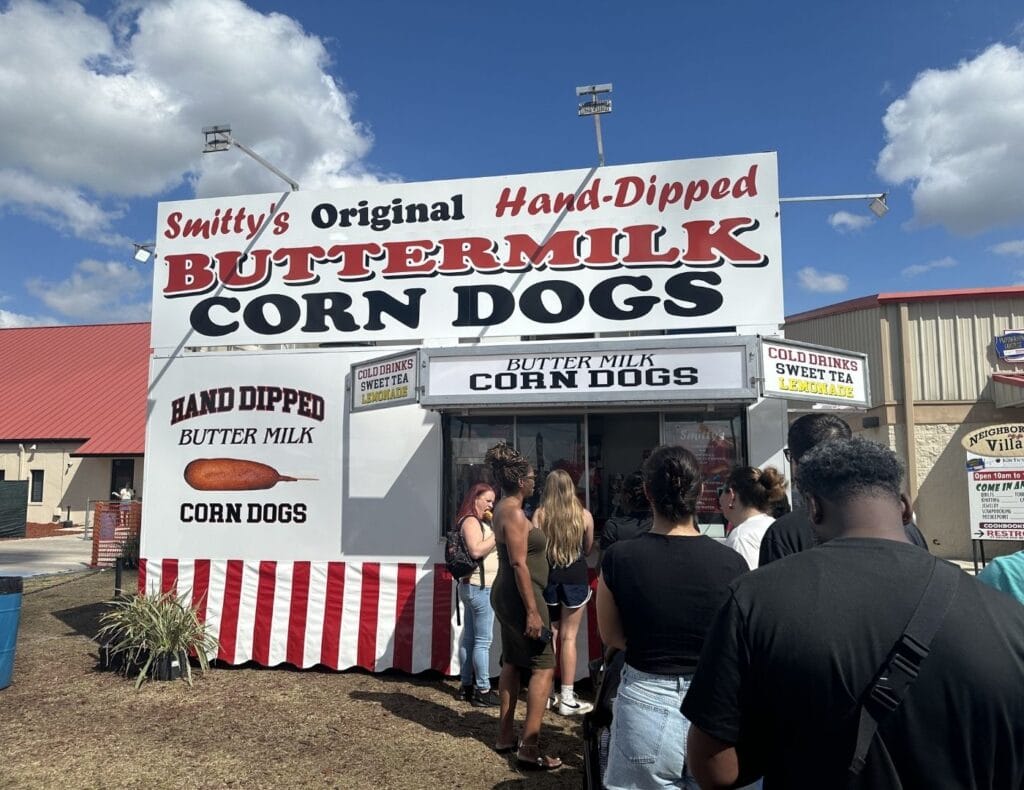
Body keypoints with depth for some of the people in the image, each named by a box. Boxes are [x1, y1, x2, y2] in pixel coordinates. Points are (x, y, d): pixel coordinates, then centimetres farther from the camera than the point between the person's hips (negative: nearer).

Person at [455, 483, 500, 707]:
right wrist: (497, 533, -22)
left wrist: (498, 531, 7)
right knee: (483, 641, -5)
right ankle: (483, 691, -1)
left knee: (469, 638, 13)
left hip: (473, 586, 10)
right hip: (480, 587, -10)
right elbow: (476, 550, -27)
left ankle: (466, 685, 20)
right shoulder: (471, 521, -13)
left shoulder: (479, 521, 16)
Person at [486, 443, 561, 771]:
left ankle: (505, 736, 25)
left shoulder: (504, 509, 11)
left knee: (512, 663, 16)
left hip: (505, 594, 10)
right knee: (544, 666, -5)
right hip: (520, 596, -10)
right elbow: (519, 564, -23)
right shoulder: (514, 513, -19)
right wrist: (532, 611, -23)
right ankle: (530, 748, -3)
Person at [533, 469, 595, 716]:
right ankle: (567, 698, 9)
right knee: (568, 637, 5)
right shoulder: (584, 515, -5)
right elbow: (588, 548, 8)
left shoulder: (540, 514, -6)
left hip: (547, 578, 1)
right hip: (576, 579, -1)